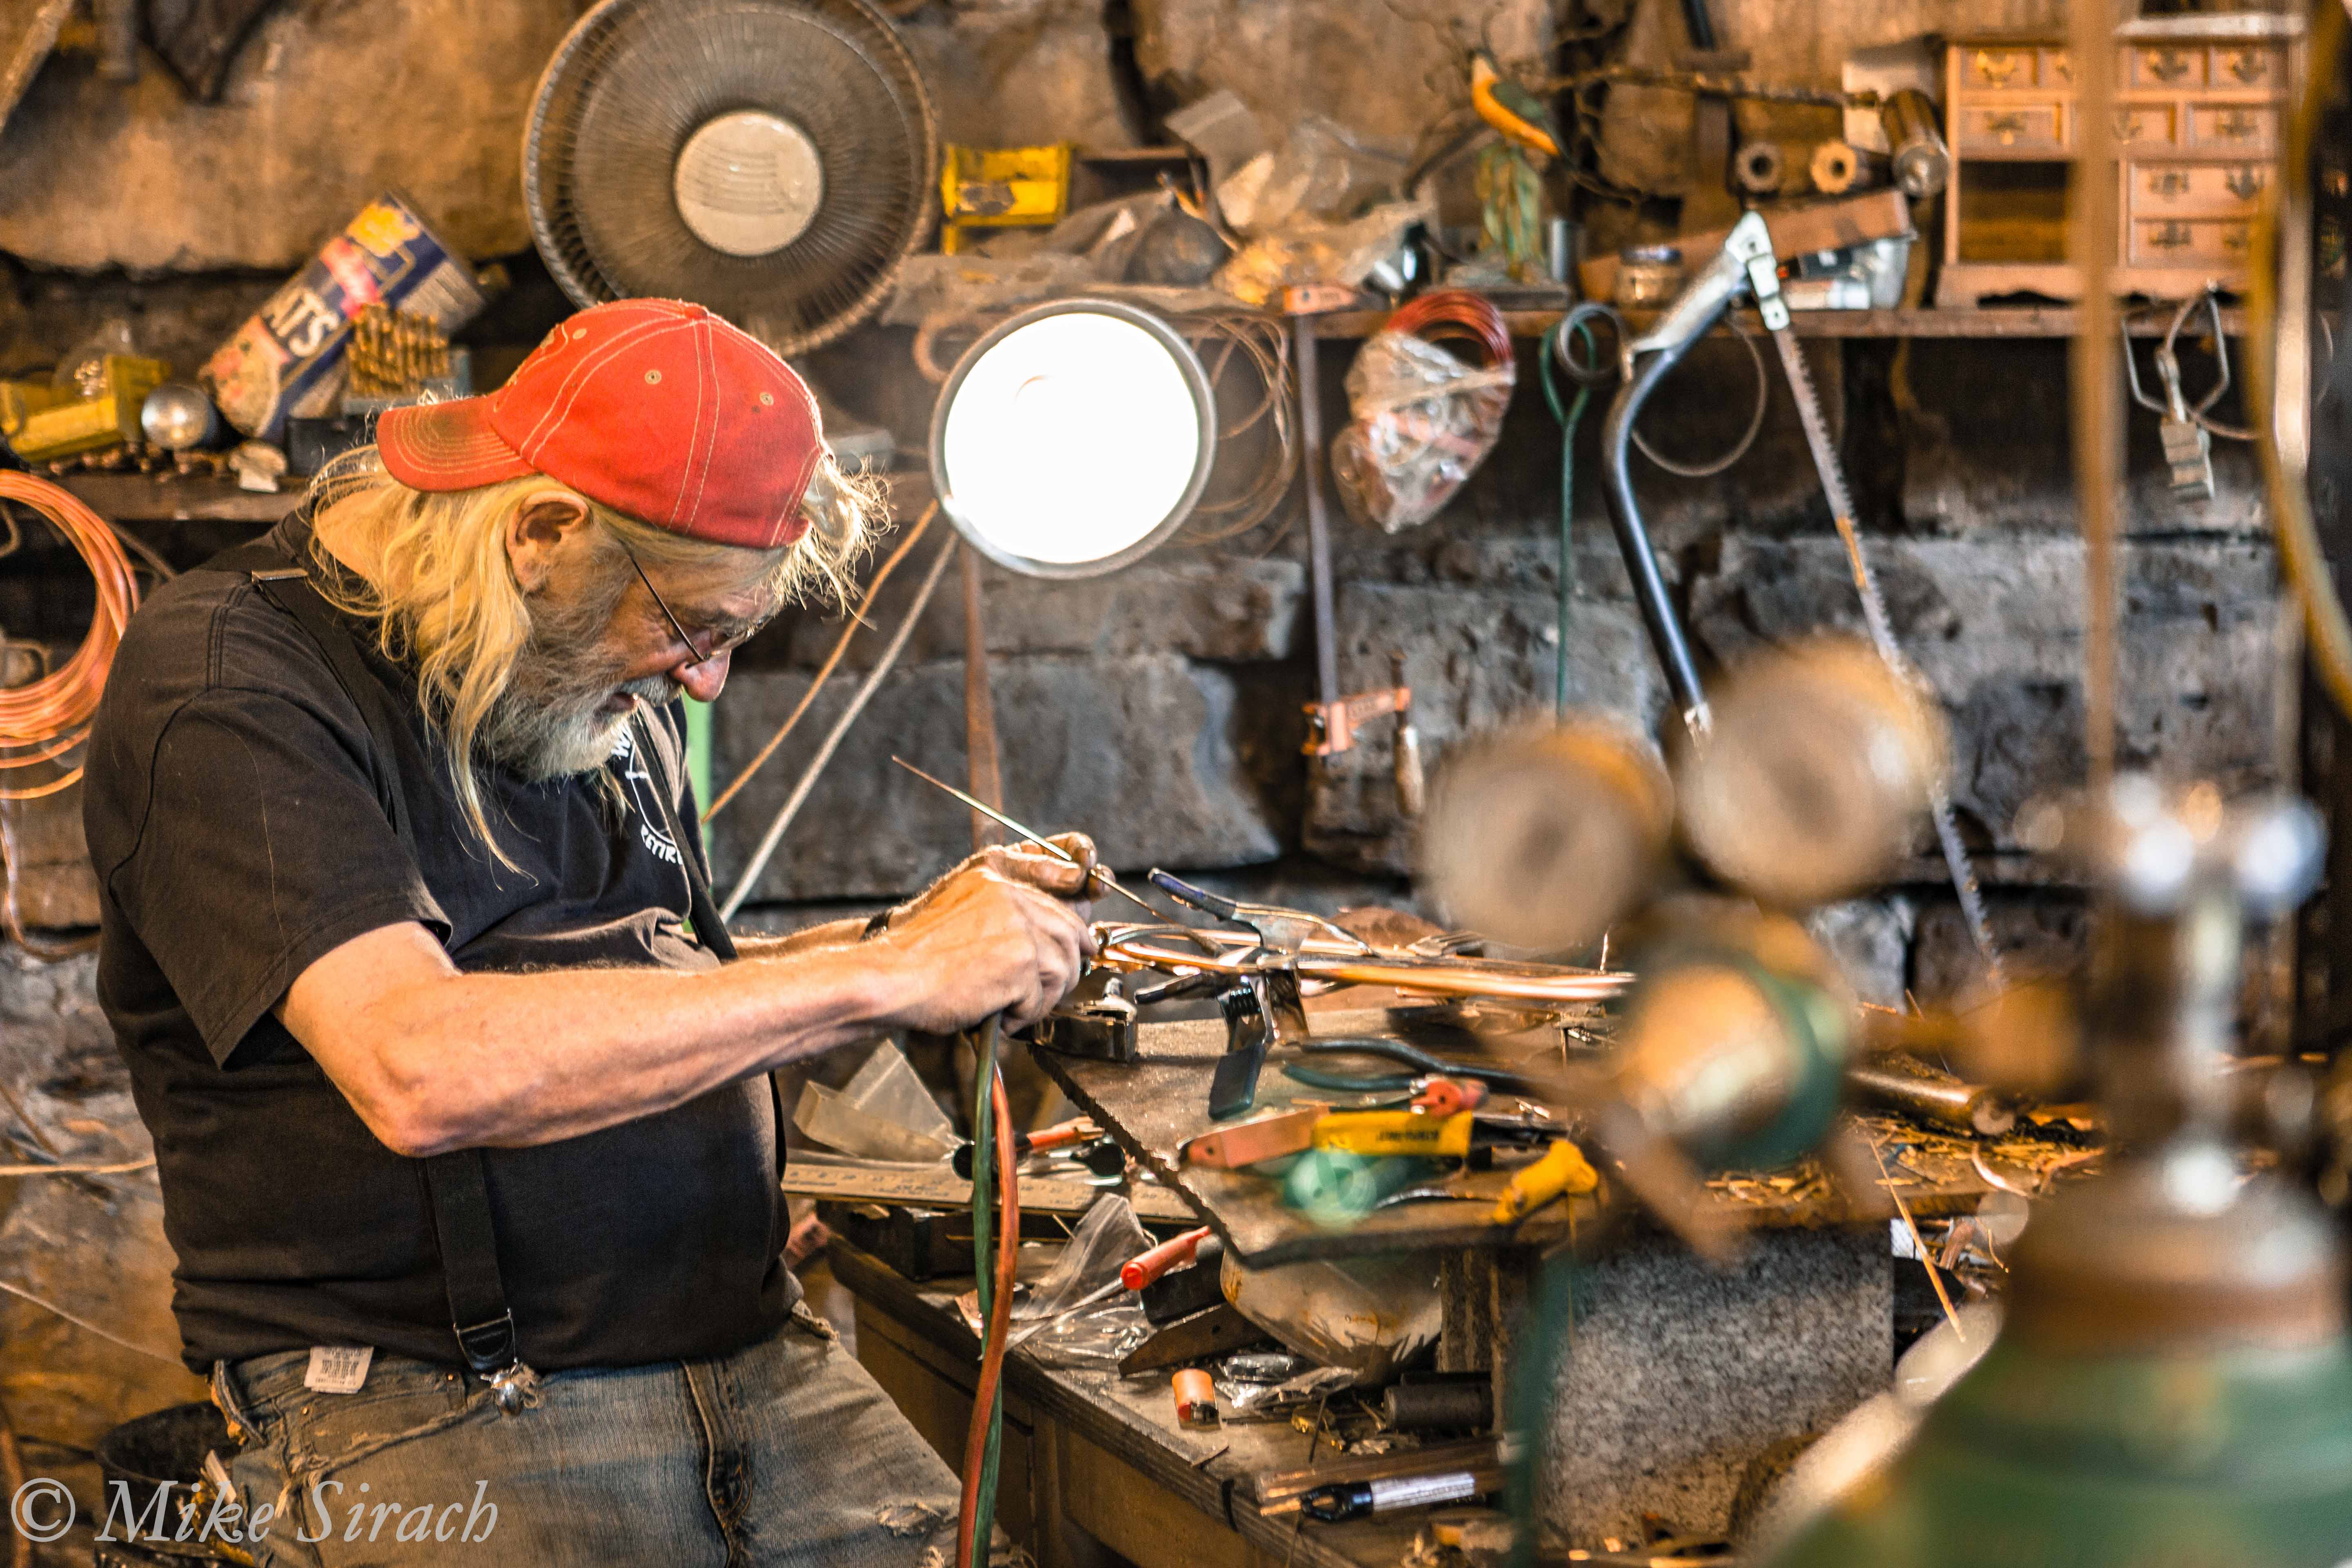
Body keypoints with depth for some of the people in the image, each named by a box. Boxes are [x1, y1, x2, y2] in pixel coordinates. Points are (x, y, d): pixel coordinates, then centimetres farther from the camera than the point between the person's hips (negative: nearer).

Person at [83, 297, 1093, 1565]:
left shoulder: (598, 673, 15)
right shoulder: (227, 685, -11)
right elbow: (420, 1068, -26)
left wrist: (902, 942, 6)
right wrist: (884, 979, -20)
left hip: (750, 1357, 7)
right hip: (428, 1415, -6)